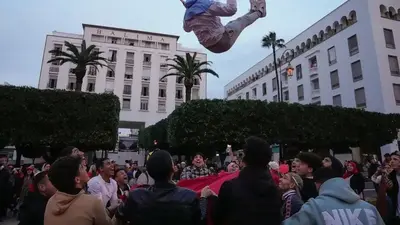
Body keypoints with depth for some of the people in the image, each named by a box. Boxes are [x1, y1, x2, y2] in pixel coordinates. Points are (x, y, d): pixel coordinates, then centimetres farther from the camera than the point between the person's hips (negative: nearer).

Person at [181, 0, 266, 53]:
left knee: (231, 24, 28)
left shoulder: (189, 14, 3)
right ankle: (259, 12, 41)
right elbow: (231, 10, -26)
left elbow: (187, 29, 25)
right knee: (241, 20, 16)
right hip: (223, 41, -8)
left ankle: (253, 11, 44)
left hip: (212, 47, 8)